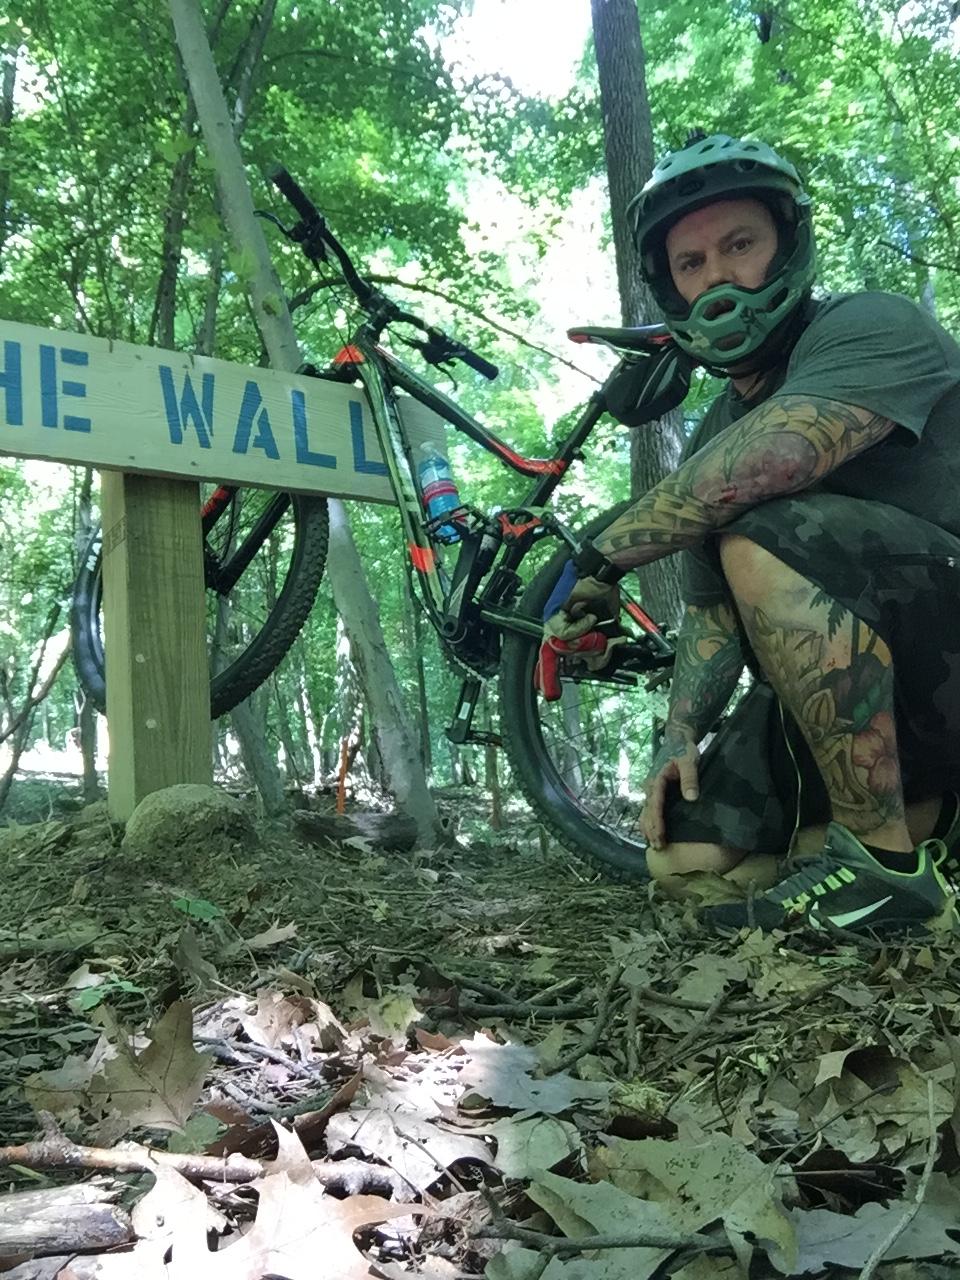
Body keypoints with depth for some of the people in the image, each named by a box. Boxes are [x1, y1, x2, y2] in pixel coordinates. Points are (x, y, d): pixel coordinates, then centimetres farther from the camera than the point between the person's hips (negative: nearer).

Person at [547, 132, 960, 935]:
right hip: (856, 692, 8)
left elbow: (761, 463, -34)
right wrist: (680, 737, -3)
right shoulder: (714, 437, 12)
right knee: (686, 853, 0)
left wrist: (601, 556, -22)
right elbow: (711, 611, 13)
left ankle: (886, 864, -22)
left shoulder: (871, 327, -13)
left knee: (769, 538, -32)